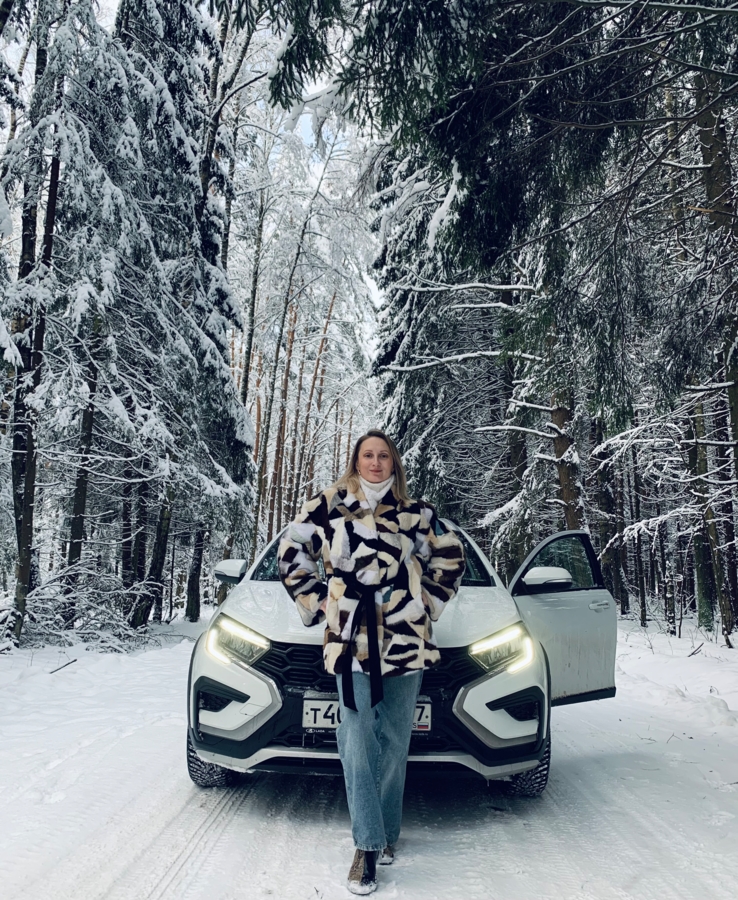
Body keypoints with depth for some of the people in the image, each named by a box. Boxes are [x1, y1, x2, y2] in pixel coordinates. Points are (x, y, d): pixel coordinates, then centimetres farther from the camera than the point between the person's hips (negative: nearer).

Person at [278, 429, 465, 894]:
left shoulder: (416, 512, 10)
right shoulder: (329, 505, 7)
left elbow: (450, 558, 20)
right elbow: (293, 552, 13)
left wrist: (428, 600, 11)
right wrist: (316, 600, 7)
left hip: (405, 639, 2)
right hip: (351, 640, -1)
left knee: (395, 740, 8)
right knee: (358, 741, -4)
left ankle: (386, 831, 24)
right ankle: (369, 845, 4)